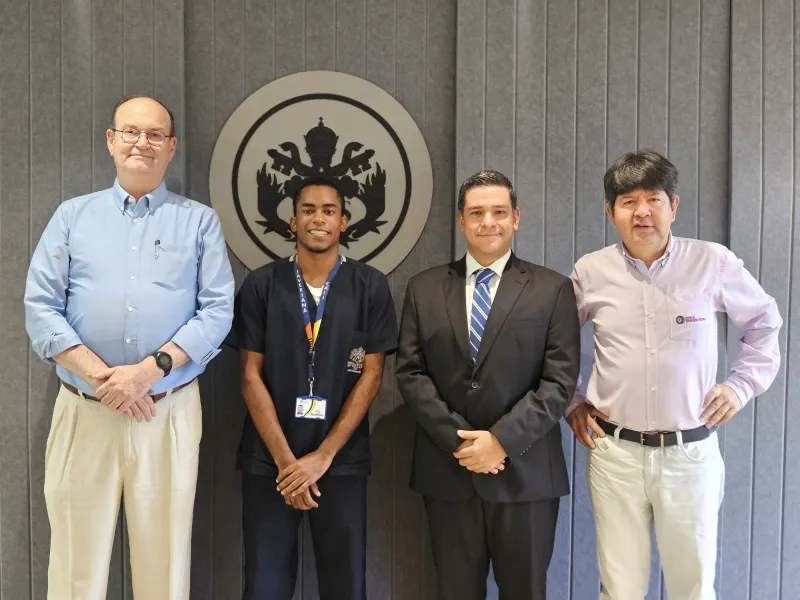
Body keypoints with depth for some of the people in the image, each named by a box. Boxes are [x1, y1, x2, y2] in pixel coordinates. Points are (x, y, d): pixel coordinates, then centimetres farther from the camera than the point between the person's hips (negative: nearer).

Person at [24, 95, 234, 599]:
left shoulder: (200, 221, 6)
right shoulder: (72, 216, 10)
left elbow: (217, 311, -2)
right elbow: (41, 308, 2)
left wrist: (151, 369, -14)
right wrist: (100, 376, -11)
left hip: (169, 411, -1)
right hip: (83, 411, 1)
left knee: (164, 552, 6)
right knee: (77, 559, 7)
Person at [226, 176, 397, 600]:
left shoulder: (370, 287, 0)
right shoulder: (261, 285, 1)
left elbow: (371, 376, -3)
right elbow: (251, 377, -1)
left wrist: (322, 456, -9)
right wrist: (285, 459, -8)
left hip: (342, 461, 0)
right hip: (268, 461, 1)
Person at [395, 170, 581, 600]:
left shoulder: (552, 290, 0)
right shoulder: (423, 289, 6)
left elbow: (560, 380, -6)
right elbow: (410, 373, 1)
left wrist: (502, 439, -14)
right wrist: (457, 439, -10)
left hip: (524, 472, -1)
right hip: (447, 471, 2)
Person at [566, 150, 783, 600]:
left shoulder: (714, 263, -4)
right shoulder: (590, 272, -1)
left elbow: (765, 323, 13)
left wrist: (742, 385, 3)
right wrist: (571, 402, 8)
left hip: (692, 453, 0)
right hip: (615, 452, 1)